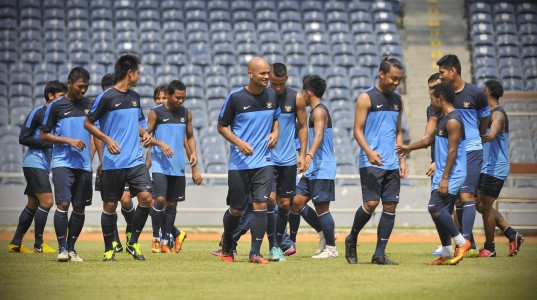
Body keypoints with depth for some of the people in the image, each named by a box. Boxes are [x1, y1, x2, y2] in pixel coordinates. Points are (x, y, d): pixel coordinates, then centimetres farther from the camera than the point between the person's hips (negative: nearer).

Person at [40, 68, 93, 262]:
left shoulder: (89, 105, 11)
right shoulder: (56, 106, 0)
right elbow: (44, 136, 2)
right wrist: (68, 141, -9)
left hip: (84, 164, 4)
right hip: (62, 163, -4)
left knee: (80, 208, 4)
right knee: (63, 204, -14)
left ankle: (71, 248, 14)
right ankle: (62, 247, -6)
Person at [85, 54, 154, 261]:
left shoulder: (135, 97, 13)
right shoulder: (106, 97, -7)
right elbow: (88, 123, -3)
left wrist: (144, 134, 6)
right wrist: (107, 139, -16)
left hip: (136, 160, 5)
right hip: (113, 163, -5)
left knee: (146, 197, -10)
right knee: (110, 205, 1)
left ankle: (133, 243, 5)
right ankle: (109, 249, 14)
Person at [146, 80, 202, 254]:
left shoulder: (186, 114, 10)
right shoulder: (156, 112, -2)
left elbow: (190, 136, 19)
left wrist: (193, 153, 2)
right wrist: (161, 144, -19)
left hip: (178, 167, 4)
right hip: (160, 165, -4)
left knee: (172, 204, 6)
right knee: (160, 199, -19)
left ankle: (164, 242, 12)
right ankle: (176, 234, -4)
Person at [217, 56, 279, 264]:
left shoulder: (272, 95, 5)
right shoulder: (235, 97, -7)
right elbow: (221, 126, 0)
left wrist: (275, 133, 1)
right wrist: (239, 142, -14)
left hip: (264, 161, 2)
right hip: (239, 163, -2)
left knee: (261, 204, -12)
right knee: (236, 209, 5)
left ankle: (255, 253, -7)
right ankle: (227, 247, 32)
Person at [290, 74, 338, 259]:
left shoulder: (319, 111, -12)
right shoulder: (316, 111, 19)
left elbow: (319, 135, -28)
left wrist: (309, 155, -43)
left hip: (322, 169, -10)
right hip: (313, 169, 10)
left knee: (321, 207, -6)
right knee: (297, 202, 6)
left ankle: (331, 249, 0)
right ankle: (324, 234, 13)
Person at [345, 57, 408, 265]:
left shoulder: (397, 101, 16)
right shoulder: (366, 98, -3)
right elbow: (357, 130, -7)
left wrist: (402, 159, 13)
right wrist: (369, 151, -23)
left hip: (392, 164, 6)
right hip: (371, 163, -6)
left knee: (390, 206, 0)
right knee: (371, 203, -13)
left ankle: (379, 254, 4)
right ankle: (351, 240, 12)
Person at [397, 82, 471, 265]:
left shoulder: (453, 121, -15)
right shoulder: (443, 119, 17)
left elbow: (452, 151, -20)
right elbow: (431, 140, 33)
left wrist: (445, 178, -23)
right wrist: (409, 148, 41)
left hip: (452, 175, -10)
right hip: (442, 175, 10)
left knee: (435, 207, -19)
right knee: (441, 212, 8)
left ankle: (461, 242, -10)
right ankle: (446, 254, 12)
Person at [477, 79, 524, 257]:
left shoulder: (498, 115, -16)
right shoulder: (490, 113, 15)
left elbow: (492, 133, -37)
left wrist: (487, 136, -57)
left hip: (495, 169, -10)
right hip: (488, 168, 10)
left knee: (485, 206, -5)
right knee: (481, 205, 12)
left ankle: (489, 248, 3)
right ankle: (512, 235, 13)